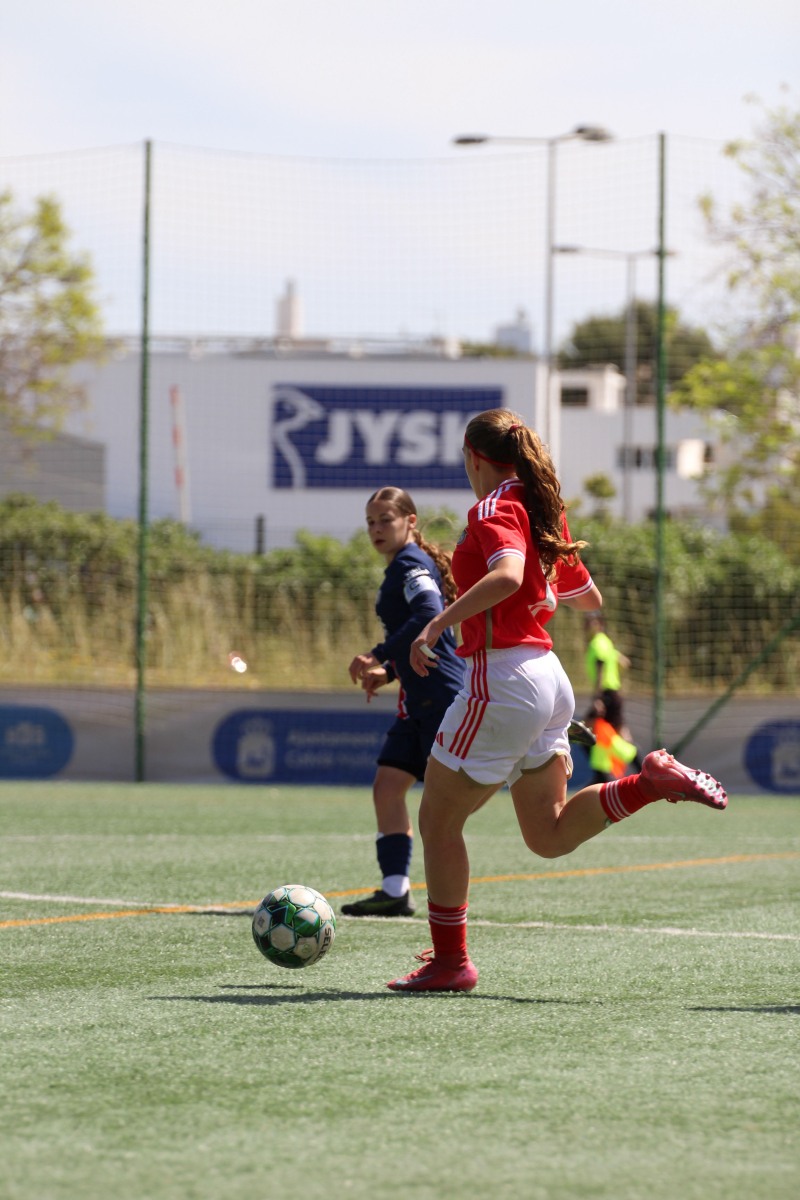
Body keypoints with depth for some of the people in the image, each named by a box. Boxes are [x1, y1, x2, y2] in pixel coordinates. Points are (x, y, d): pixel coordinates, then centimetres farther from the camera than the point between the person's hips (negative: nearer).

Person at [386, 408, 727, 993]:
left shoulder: (494, 510, -10)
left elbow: (507, 574, -31)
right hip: (548, 676, 9)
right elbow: (589, 597, 24)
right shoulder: (544, 510, 15)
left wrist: (438, 625, -29)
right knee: (550, 835, 12)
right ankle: (654, 781, -4)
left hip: (503, 676, -9)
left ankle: (450, 961, 8)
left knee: (438, 819, 4)